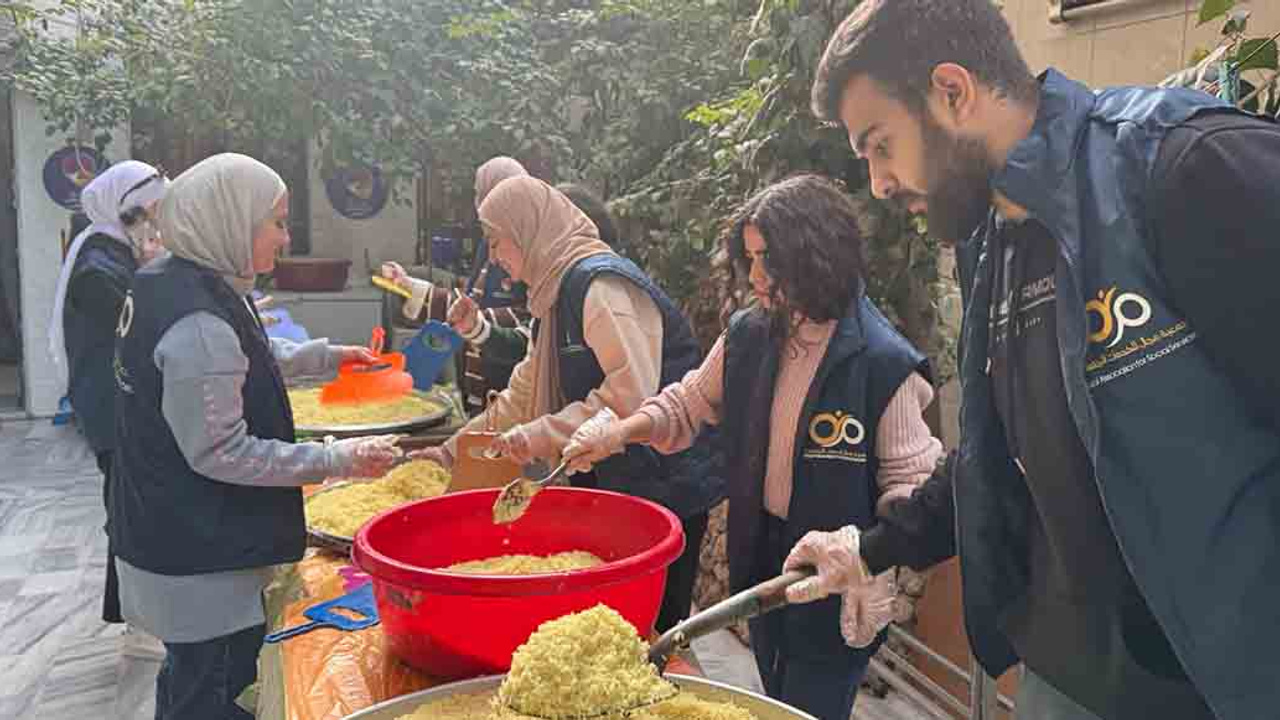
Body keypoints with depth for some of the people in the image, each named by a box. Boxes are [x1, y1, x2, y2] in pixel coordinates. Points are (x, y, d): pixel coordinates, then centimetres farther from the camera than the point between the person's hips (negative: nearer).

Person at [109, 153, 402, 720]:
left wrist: (324, 356, 20)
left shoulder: (168, 285, 5)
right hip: (202, 565, -10)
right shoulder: (199, 324, -27)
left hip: (169, 539, 10)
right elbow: (219, 453, -25)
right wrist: (337, 460, -22)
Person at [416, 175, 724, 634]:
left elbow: (632, 392, -26)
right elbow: (523, 397, 20)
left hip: (662, 488, -9)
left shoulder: (599, 283, -16)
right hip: (611, 486, 9)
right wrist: (451, 452, 17)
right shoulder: (560, 293, 16)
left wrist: (543, 434, -23)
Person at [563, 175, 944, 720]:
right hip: (762, 554, 6)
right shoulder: (747, 337, -3)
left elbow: (909, 480, -15)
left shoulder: (883, 363, -20)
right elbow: (690, 403, 11)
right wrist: (622, 430, -4)